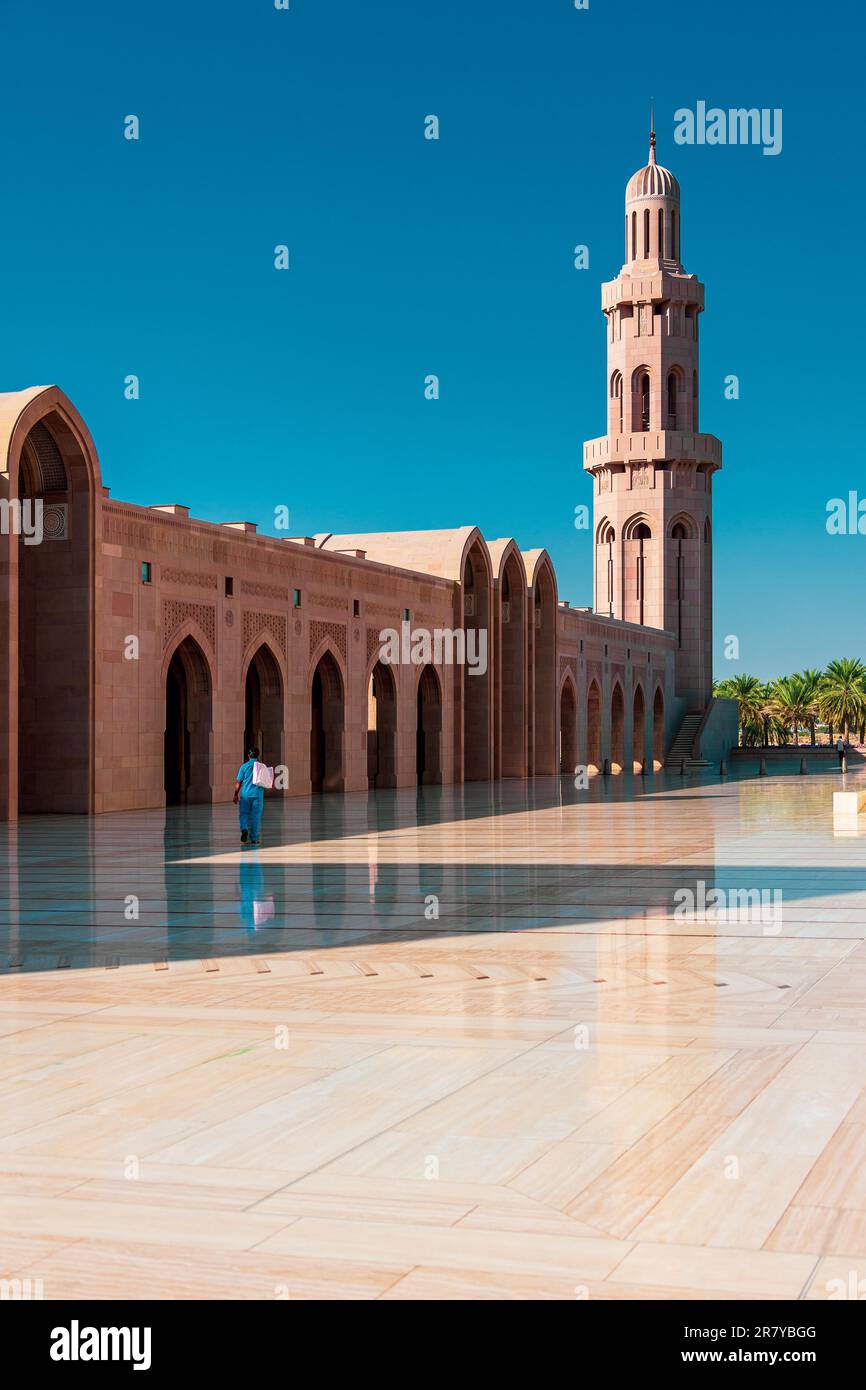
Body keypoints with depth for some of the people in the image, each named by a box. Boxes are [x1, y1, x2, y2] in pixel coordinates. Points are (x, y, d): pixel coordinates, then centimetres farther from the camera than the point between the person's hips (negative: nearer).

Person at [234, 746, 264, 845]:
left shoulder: (244, 766, -2)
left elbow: (239, 782, -1)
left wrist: (236, 795, 6)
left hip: (245, 794, -1)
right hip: (258, 794, 1)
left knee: (243, 814, 11)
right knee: (256, 816, 6)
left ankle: (244, 829, -16)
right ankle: (254, 839, 7)